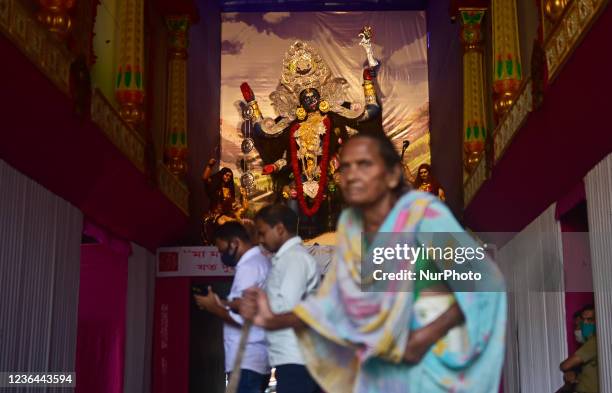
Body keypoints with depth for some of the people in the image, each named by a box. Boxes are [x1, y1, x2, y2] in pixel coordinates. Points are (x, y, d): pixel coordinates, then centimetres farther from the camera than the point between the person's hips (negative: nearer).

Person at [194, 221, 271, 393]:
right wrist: (221, 303, 13)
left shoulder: (249, 266, -12)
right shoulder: (261, 262, 19)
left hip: (246, 361, -10)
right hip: (258, 359, 10)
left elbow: (241, 316, -21)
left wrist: (213, 307, -5)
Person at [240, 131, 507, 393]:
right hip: (382, 366, 6)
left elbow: (486, 283, -17)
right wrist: (274, 320, -7)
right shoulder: (349, 223, 1)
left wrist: (430, 334, -20)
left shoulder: (422, 212, -18)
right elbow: (334, 303, 4)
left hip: (433, 359, -6)